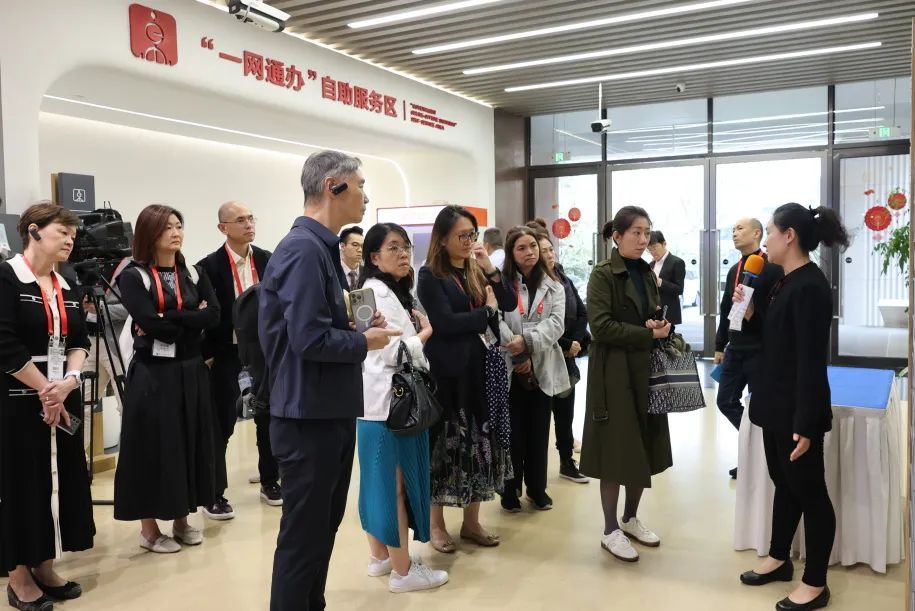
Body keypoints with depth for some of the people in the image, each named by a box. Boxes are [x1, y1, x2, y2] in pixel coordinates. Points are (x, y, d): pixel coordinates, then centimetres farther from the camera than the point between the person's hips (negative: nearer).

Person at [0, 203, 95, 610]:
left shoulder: (66, 288, 11)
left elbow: (80, 341, 7)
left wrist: (69, 381, -11)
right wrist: (44, 389, -12)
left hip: (62, 400, 6)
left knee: (59, 480, 10)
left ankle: (44, 567, 23)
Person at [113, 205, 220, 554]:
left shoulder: (193, 274, 9)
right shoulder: (133, 277, -6)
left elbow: (214, 315, -7)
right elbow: (152, 325, -20)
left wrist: (168, 321, -14)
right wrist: (192, 317, -10)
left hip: (191, 371, 5)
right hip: (153, 374, -5)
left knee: (189, 442, 10)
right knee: (154, 446, 1)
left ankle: (181, 519, 25)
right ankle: (149, 529, 15)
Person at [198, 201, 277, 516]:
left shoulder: (267, 260, 3)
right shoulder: (210, 265, -9)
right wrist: (206, 355, -10)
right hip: (226, 352, -4)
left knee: (269, 417, 12)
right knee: (221, 423, 4)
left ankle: (269, 481, 29)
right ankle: (215, 493, 17)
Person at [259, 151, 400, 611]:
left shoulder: (322, 247, 12)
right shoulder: (304, 249, -19)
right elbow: (310, 339, -27)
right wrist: (365, 341, -13)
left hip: (331, 413, 10)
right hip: (310, 418, -10)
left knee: (323, 528, 21)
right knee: (302, 536, 3)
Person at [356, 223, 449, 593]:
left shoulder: (394, 291, 16)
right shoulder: (378, 292, -16)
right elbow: (394, 352, -23)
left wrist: (416, 330, 2)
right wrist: (425, 332, -10)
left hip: (386, 399, 10)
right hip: (390, 401, -10)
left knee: (380, 480, 15)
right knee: (396, 484, -3)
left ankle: (379, 556, 26)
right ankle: (402, 571, 6)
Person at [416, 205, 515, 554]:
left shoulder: (476, 271, 12)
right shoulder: (430, 276, -7)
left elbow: (510, 305, 4)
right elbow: (445, 322, -18)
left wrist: (491, 270, -8)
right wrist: (487, 310, -8)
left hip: (479, 370, 6)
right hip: (447, 373, -6)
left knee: (480, 444, 10)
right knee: (445, 447, 4)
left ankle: (471, 522, 23)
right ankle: (437, 524, 19)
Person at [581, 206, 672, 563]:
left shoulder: (646, 274, 13)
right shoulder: (603, 275, -9)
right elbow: (601, 326, -18)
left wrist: (660, 325, -4)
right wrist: (647, 334, -17)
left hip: (646, 371, 7)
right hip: (614, 373, -7)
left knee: (644, 448, 11)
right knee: (616, 451, -1)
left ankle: (630, 518, 28)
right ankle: (610, 531, 12)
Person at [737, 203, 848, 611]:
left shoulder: (810, 287, -21)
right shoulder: (788, 282, 8)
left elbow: (812, 360, -23)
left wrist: (805, 423, -23)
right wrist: (750, 314, 2)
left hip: (798, 410, -9)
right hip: (778, 404, 9)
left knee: (809, 490, 4)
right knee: (783, 483, 20)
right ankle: (779, 559, 35)